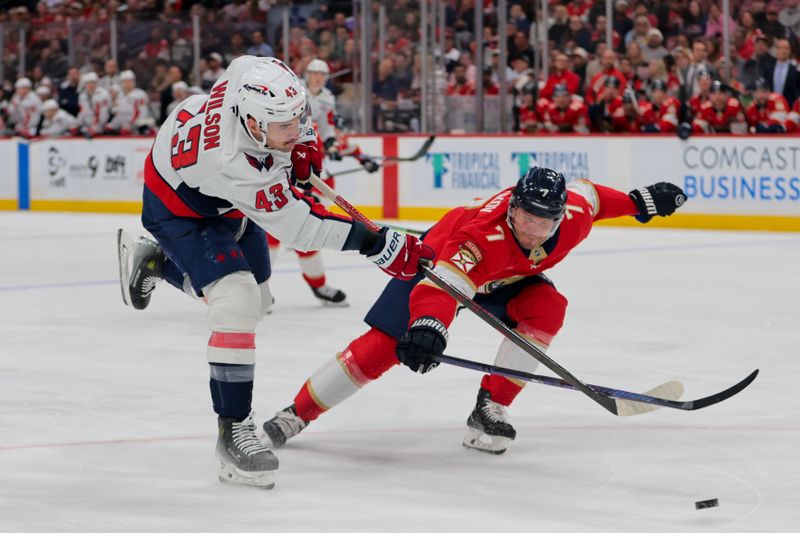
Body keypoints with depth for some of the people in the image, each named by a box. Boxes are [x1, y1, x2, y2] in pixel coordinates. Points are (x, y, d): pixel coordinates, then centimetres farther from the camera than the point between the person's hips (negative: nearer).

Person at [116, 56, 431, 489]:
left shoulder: (257, 75, -29)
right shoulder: (235, 165, -44)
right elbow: (300, 228, -36)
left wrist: (303, 139, -1)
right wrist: (379, 245, -37)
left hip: (227, 202, 8)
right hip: (181, 205, -8)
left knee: (253, 300, 19)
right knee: (237, 301, -24)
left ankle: (155, 260, 41)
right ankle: (233, 429, -17)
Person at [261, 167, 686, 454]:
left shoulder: (574, 214, -27)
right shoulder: (483, 235, -46)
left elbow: (587, 192, -2)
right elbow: (440, 285, -58)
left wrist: (641, 201, 7)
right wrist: (429, 326, -78)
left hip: (507, 277, 6)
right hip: (437, 261, -6)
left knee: (546, 308, -22)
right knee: (383, 345, -16)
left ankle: (489, 410, -12)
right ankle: (297, 413, -4)